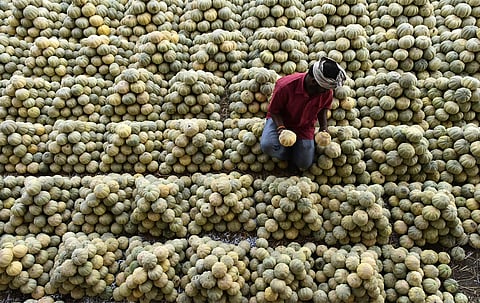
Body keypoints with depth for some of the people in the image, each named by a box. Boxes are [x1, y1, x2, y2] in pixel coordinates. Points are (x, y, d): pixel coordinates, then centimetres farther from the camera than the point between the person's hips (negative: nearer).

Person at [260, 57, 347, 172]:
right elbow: (274, 111, -18)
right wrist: (281, 128, -34)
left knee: (304, 164, -4)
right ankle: (289, 155, 4)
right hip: (280, 120, -2)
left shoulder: (327, 92, -20)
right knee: (267, 146, -32)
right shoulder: (285, 86, -33)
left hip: (304, 127, 3)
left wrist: (323, 128, -11)